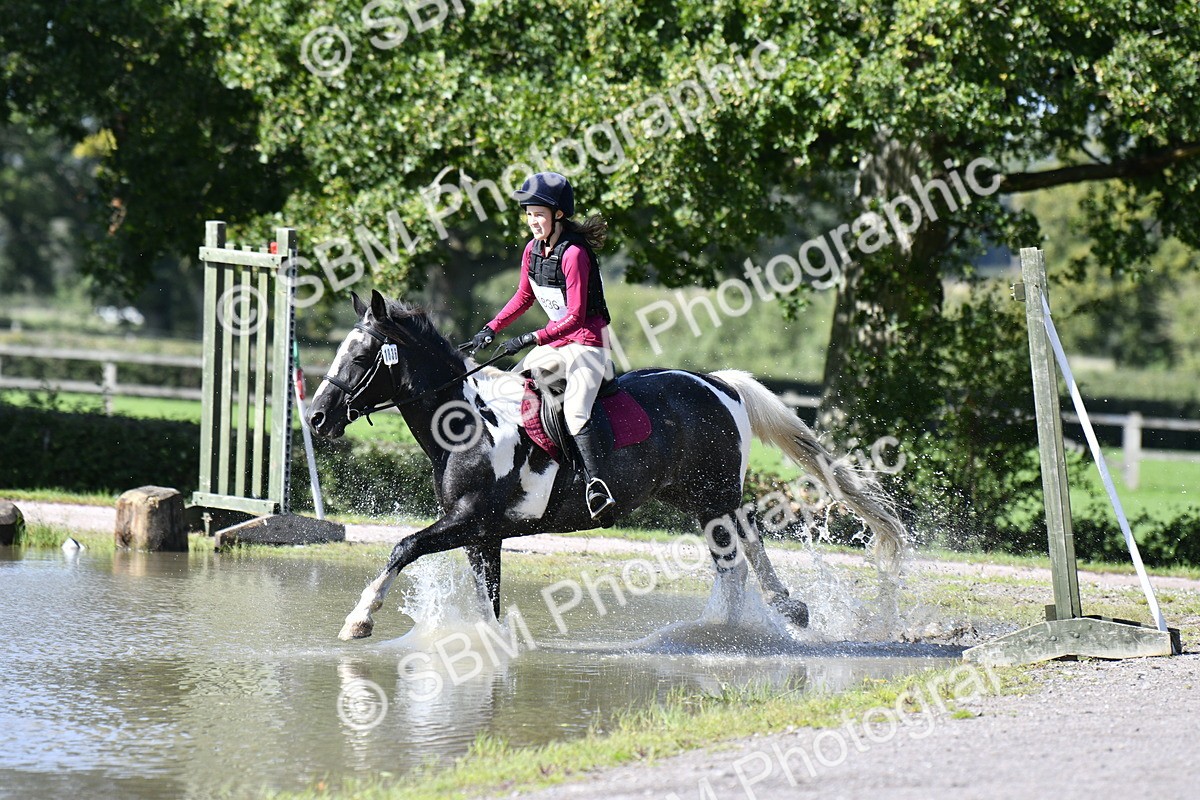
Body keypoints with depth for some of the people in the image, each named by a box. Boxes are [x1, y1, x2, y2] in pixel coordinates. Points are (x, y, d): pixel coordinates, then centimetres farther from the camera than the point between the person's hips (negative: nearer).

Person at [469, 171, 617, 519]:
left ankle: (596, 485, -34)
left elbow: (575, 316, -25)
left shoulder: (574, 254, -22)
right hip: (557, 343, 9)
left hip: (587, 341, -9)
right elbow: (524, 296, 18)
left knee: (574, 411, -28)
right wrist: (492, 328, 7)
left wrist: (529, 340, -28)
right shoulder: (533, 250, 3)